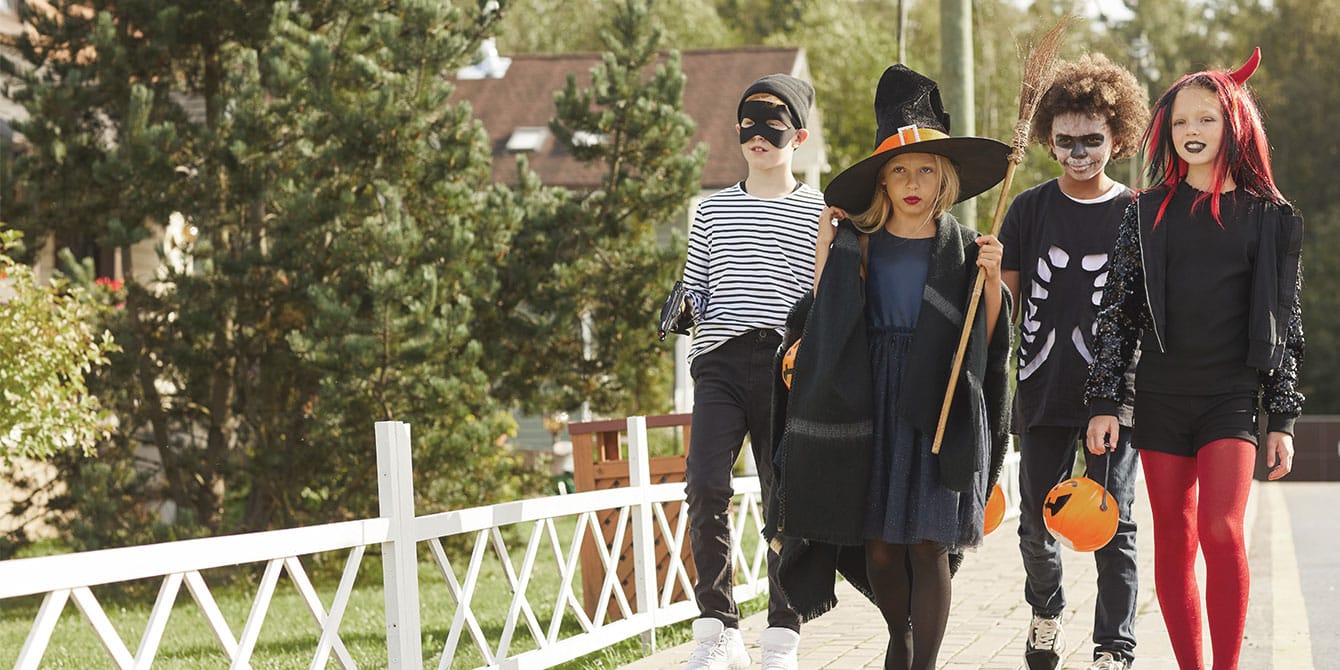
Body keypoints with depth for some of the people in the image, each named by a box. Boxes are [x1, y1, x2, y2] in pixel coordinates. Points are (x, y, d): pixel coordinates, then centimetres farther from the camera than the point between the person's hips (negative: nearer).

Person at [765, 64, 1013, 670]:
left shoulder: (962, 250, 5)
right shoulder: (857, 245, 5)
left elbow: (987, 342, 5)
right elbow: (822, 323, -1)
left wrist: (992, 279, -8)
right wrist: (823, 251, -2)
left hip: (938, 409, -1)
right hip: (869, 408, 1)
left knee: (928, 544, -6)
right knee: (878, 542, 5)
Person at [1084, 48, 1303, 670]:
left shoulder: (1269, 216, 4)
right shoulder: (1148, 212, 7)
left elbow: (1286, 325, 6)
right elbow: (1118, 310, 7)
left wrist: (1283, 420, 2)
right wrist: (1104, 402, 0)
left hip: (1232, 396, -2)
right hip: (1160, 395, 2)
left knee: (1221, 530, -18)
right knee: (1173, 544, 5)